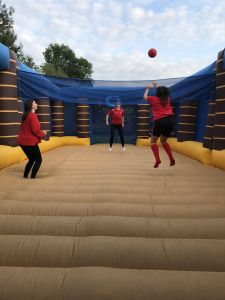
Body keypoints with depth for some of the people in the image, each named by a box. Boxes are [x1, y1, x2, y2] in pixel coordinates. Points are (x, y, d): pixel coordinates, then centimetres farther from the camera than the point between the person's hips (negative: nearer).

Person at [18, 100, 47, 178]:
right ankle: (32, 177, 3)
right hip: (30, 142, -9)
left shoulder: (25, 115, 13)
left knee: (31, 159, 21)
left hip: (22, 141, 9)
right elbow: (35, 130, -19)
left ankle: (25, 176, 21)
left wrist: (40, 132, 14)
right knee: (38, 160, 4)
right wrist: (42, 133, 0)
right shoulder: (33, 116, -15)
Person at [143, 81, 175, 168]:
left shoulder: (154, 99, 9)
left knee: (153, 141, 9)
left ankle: (157, 160, -10)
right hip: (170, 120, 5)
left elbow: (145, 97, 28)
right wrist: (156, 86, 54)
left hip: (160, 121, -5)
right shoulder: (167, 99, 20)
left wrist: (147, 89, 42)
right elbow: (163, 93, 43)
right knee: (163, 141, 23)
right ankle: (172, 159, 11)